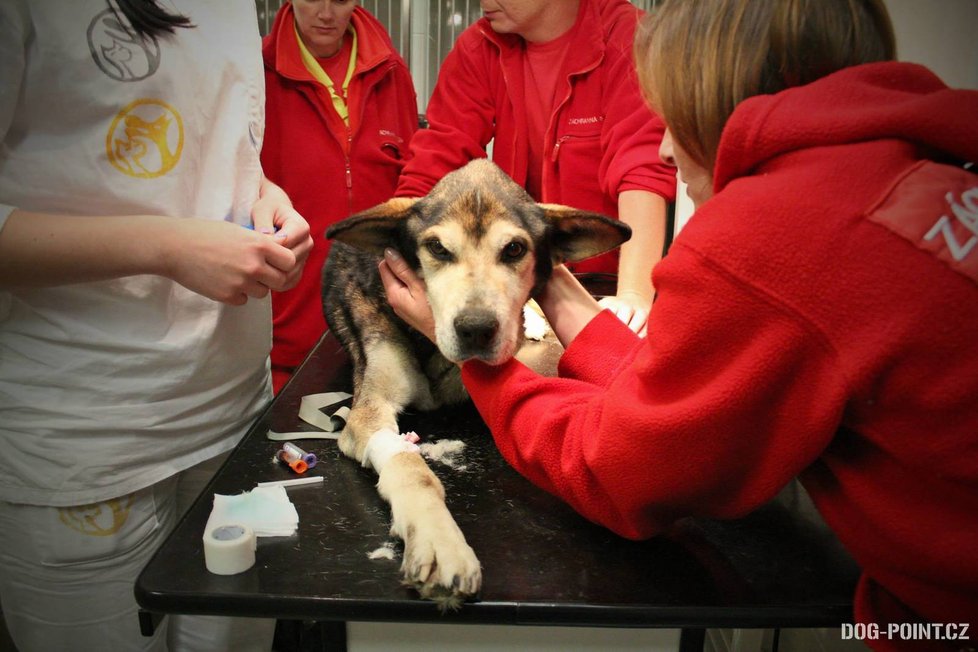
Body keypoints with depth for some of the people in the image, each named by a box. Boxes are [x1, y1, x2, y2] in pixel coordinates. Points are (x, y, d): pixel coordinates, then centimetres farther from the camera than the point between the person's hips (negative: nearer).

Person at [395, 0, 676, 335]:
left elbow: (642, 171, -24)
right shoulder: (477, 47, -1)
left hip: (607, 286, -3)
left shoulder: (627, 39, -13)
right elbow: (433, 169, -6)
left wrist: (633, 295, -36)